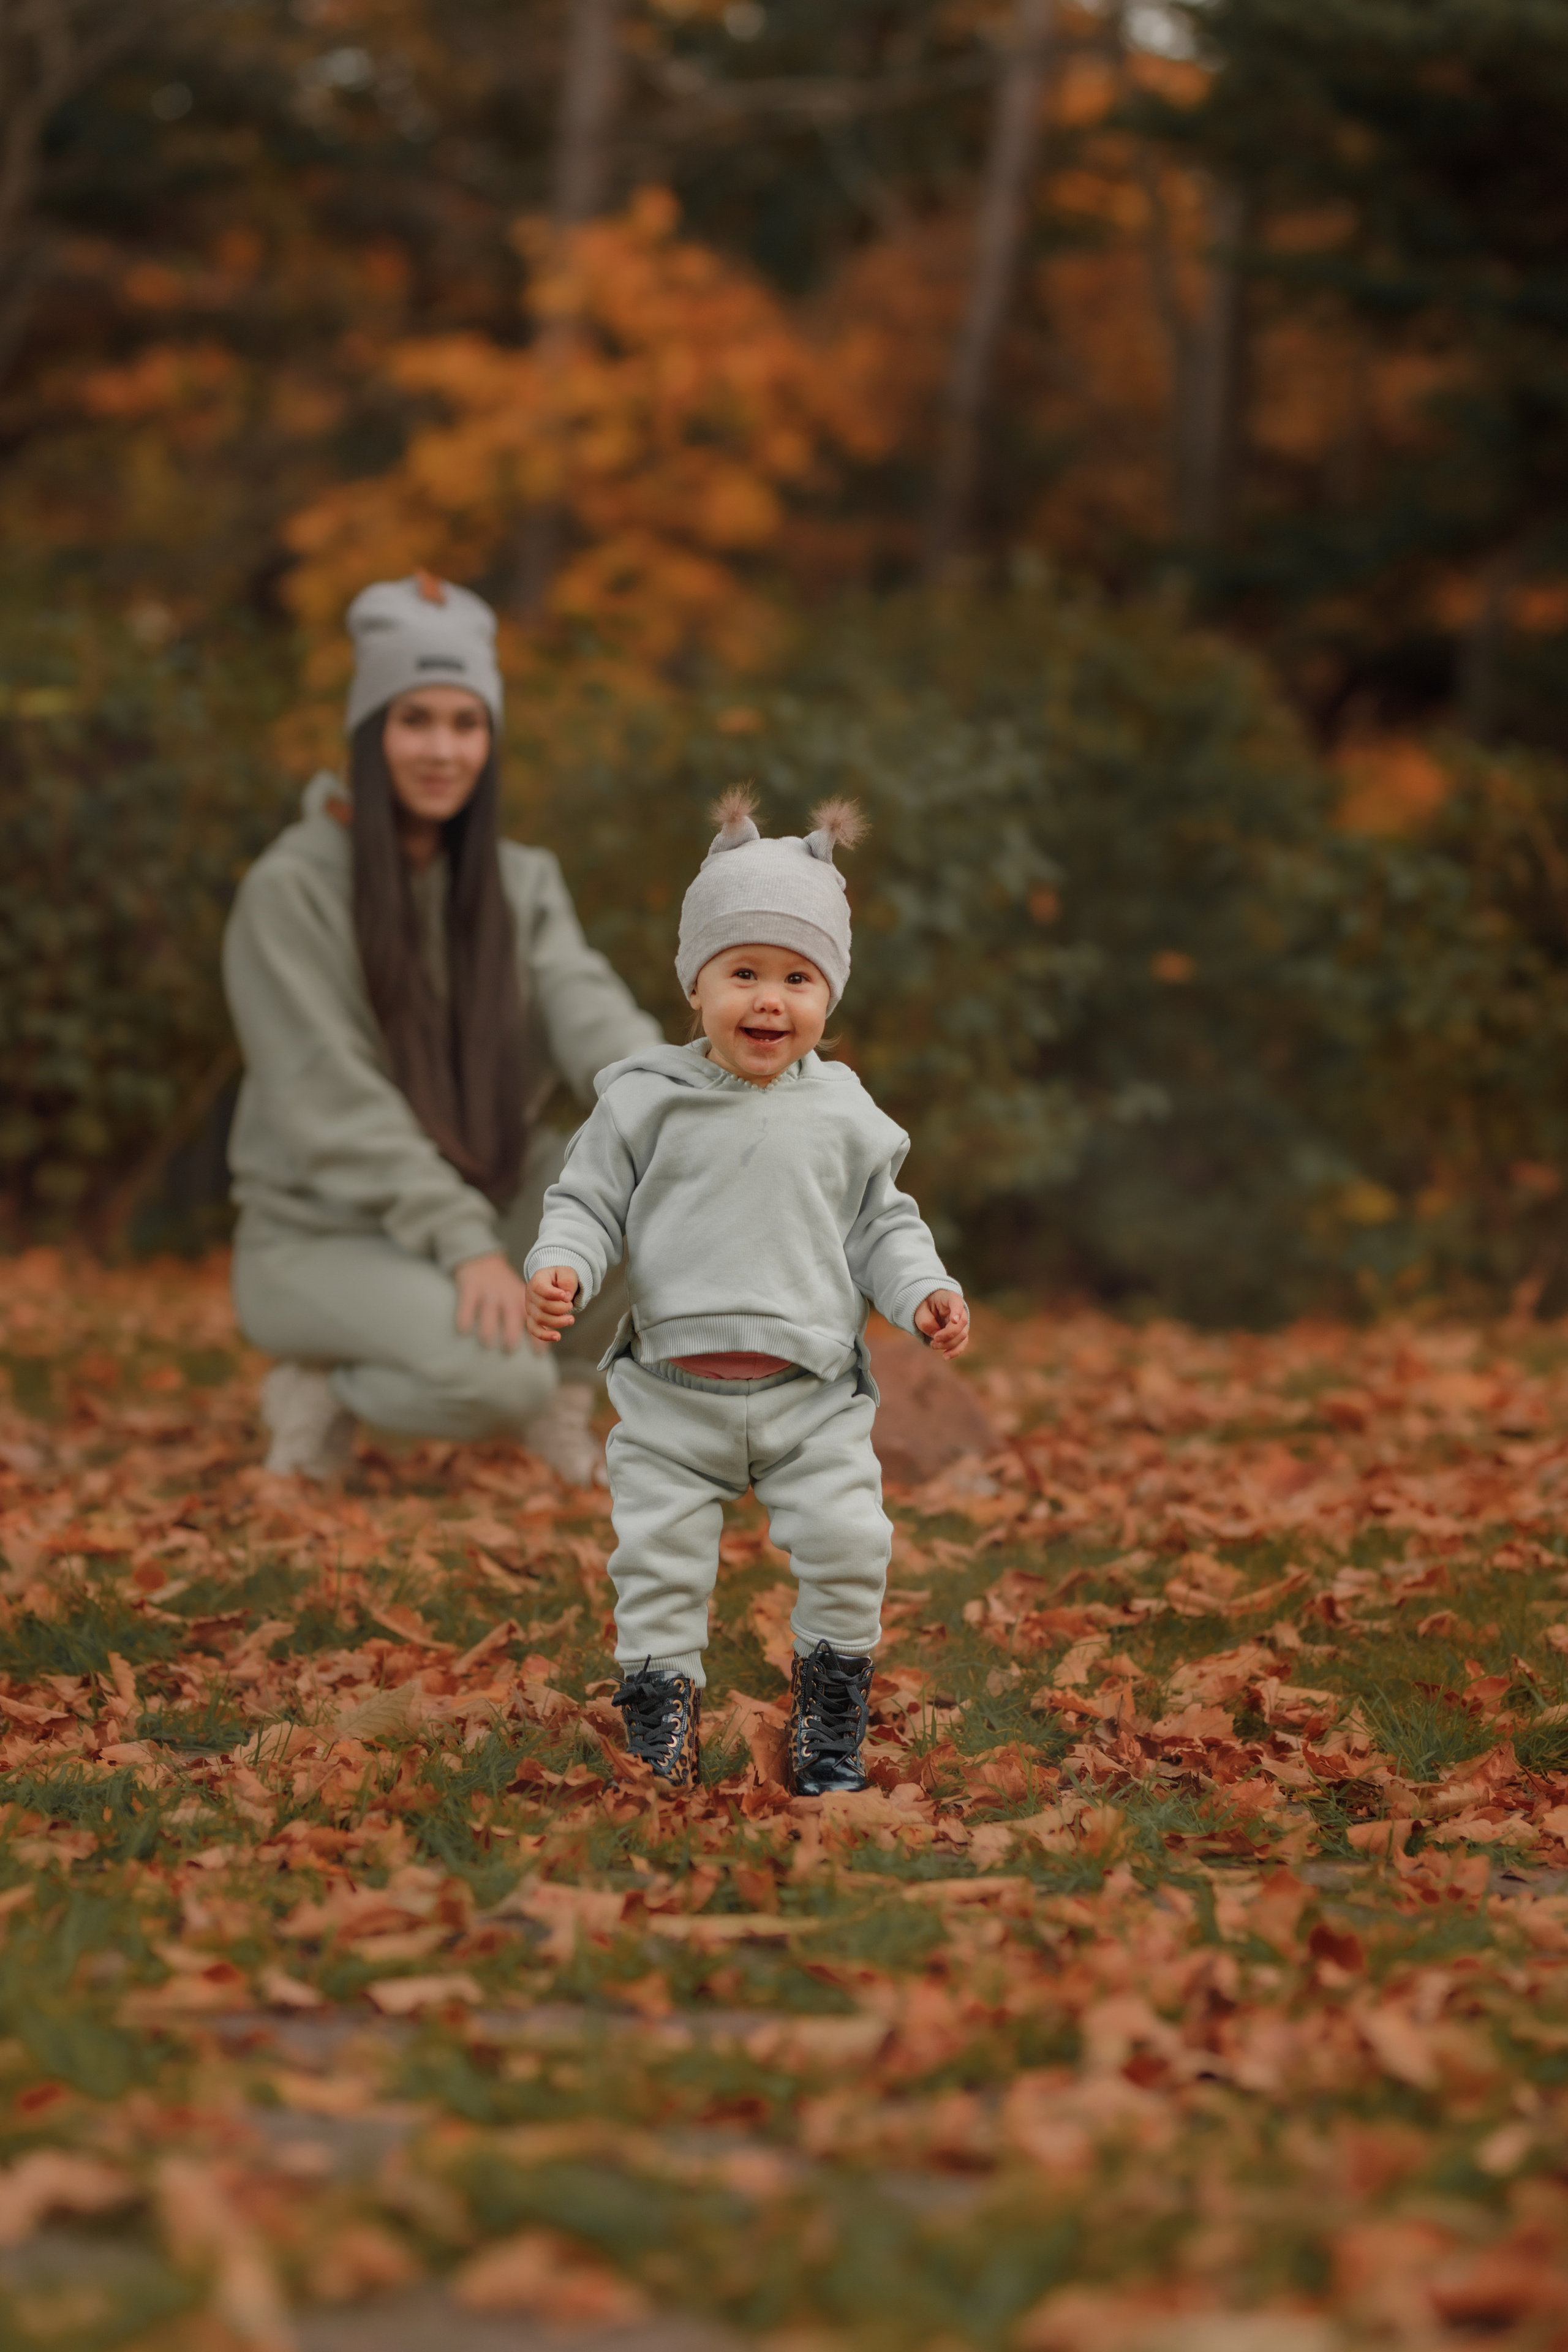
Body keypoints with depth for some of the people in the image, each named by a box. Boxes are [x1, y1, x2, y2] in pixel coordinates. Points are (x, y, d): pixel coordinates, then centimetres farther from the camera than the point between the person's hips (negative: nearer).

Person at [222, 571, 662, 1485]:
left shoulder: (521, 882, 5)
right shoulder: (292, 890, -12)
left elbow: (585, 1006, -14)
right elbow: (337, 1105, -19)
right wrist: (464, 1242, -29)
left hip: (486, 1210, 6)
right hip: (326, 1236, -6)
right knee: (499, 1374, -34)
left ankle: (563, 1405, 0)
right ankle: (324, 1392, -2)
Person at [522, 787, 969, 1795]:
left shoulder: (844, 1114, 5)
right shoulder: (646, 1101, -2)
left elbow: (881, 1224, 13)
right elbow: (588, 1202, 2)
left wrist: (924, 1292, -4)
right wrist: (561, 1267, -18)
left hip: (813, 1395, 1)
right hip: (674, 1395, -1)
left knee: (849, 1544, -8)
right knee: (658, 1556, -2)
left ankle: (829, 1730, 11)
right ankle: (662, 1731, 14)